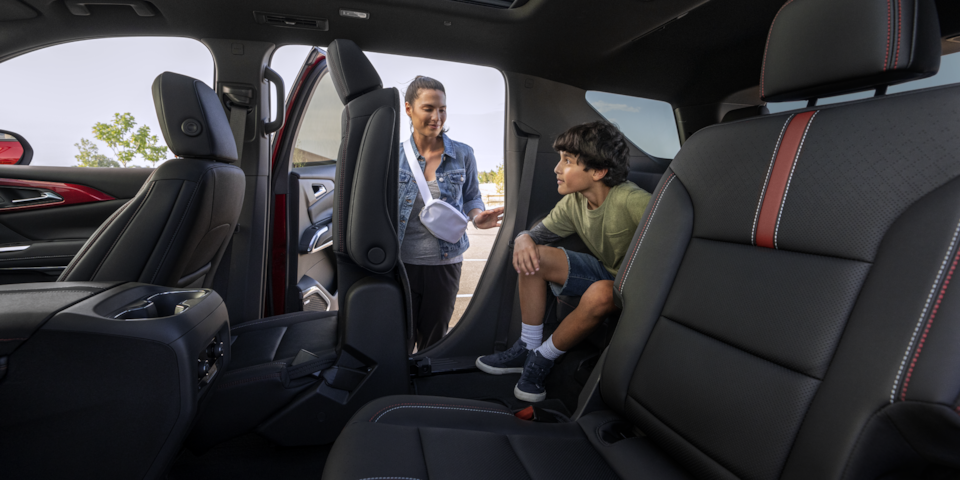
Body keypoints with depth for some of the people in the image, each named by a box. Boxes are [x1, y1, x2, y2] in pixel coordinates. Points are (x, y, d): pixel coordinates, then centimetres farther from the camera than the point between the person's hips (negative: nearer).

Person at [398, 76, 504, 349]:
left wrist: (477, 216, -13)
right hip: (402, 261, -1)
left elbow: (471, 196, 10)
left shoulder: (462, 155, 0)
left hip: (445, 263, 1)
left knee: (434, 339, 17)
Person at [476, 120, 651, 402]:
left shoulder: (631, 201, -28)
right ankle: (527, 348, -1)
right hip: (604, 272, 6)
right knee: (534, 255, -12)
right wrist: (523, 239, -21)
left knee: (599, 295, -39)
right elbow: (538, 232, 3)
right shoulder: (573, 203, -6)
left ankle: (542, 359, -11)